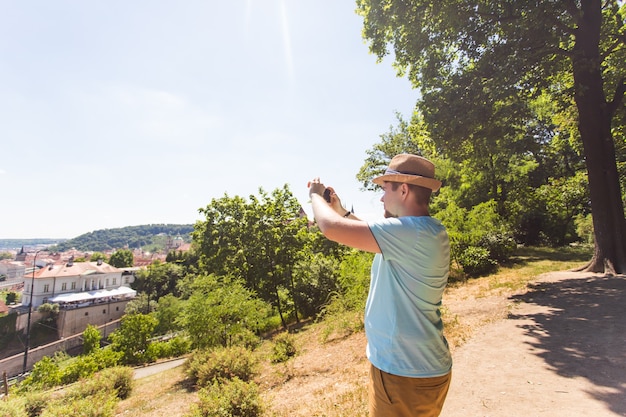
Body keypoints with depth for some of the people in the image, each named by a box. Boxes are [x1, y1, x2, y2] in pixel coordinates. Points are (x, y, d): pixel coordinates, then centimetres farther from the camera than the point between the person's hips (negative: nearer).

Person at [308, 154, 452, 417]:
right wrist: (341, 210, 11)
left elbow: (331, 228, -30)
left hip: (405, 373, -9)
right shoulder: (425, 231, 3)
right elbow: (372, 233, 18)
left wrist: (315, 195, -11)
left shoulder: (413, 231, -28)